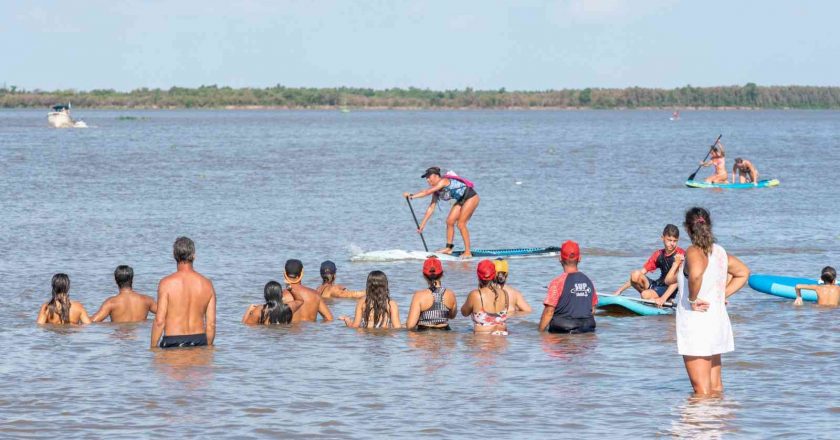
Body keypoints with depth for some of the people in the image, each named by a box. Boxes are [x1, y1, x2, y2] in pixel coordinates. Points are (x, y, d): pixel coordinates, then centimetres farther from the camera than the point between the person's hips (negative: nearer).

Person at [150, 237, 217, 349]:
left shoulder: (167, 283, -6)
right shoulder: (207, 284, 5)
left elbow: (159, 321, -9)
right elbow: (211, 324, 7)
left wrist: (153, 348, -1)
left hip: (172, 342, -4)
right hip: (199, 340, 4)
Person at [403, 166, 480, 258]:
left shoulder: (443, 181, -22)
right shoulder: (437, 190, 5)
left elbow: (427, 192, -33)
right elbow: (431, 207, 7)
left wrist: (412, 196, -37)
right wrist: (422, 224, 5)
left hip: (471, 198, -9)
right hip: (461, 200, 9)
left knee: (460, 224, -13)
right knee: (450, 222, 5)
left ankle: (467, 252, -8)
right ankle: (449, 248, 15)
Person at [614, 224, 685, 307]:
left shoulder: (680, 254, -11)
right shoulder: (658, 254, 6)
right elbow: (641, 272, 6)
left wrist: (663, 299, -32)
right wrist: (620, 290, -1)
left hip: (668, 290, -6)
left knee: (645, 295, -34)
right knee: (635, 275, -20)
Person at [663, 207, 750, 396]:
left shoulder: (694, 251, -15)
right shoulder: (720, 251, 9)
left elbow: (696, 273, -38)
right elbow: (743, 272, 25)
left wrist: (692, 299, -22)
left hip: (696, 322, -8)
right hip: (718, 320, 8)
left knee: (702, 390, -7)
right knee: (716, 387, 14)